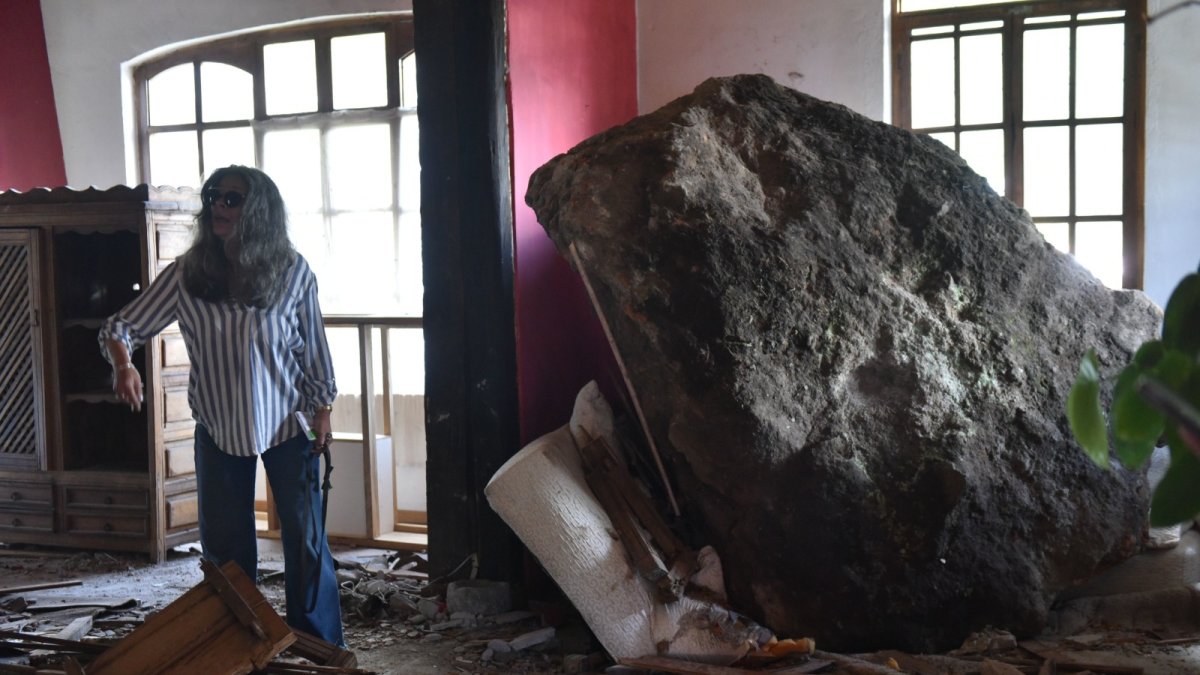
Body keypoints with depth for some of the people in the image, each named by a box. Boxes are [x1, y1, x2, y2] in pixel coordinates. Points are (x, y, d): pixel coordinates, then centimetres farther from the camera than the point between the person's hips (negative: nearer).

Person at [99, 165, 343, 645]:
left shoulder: (292, 272, -10)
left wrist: (322, 412, 0)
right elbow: (124, 325, -9)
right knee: (224, 546, 11)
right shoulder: (187, 273, -9)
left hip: (287, 423, -1)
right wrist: (121, 360, -30)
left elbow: (313, 348, -2)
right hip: (218, 427, 2)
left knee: (306, 542, 4)